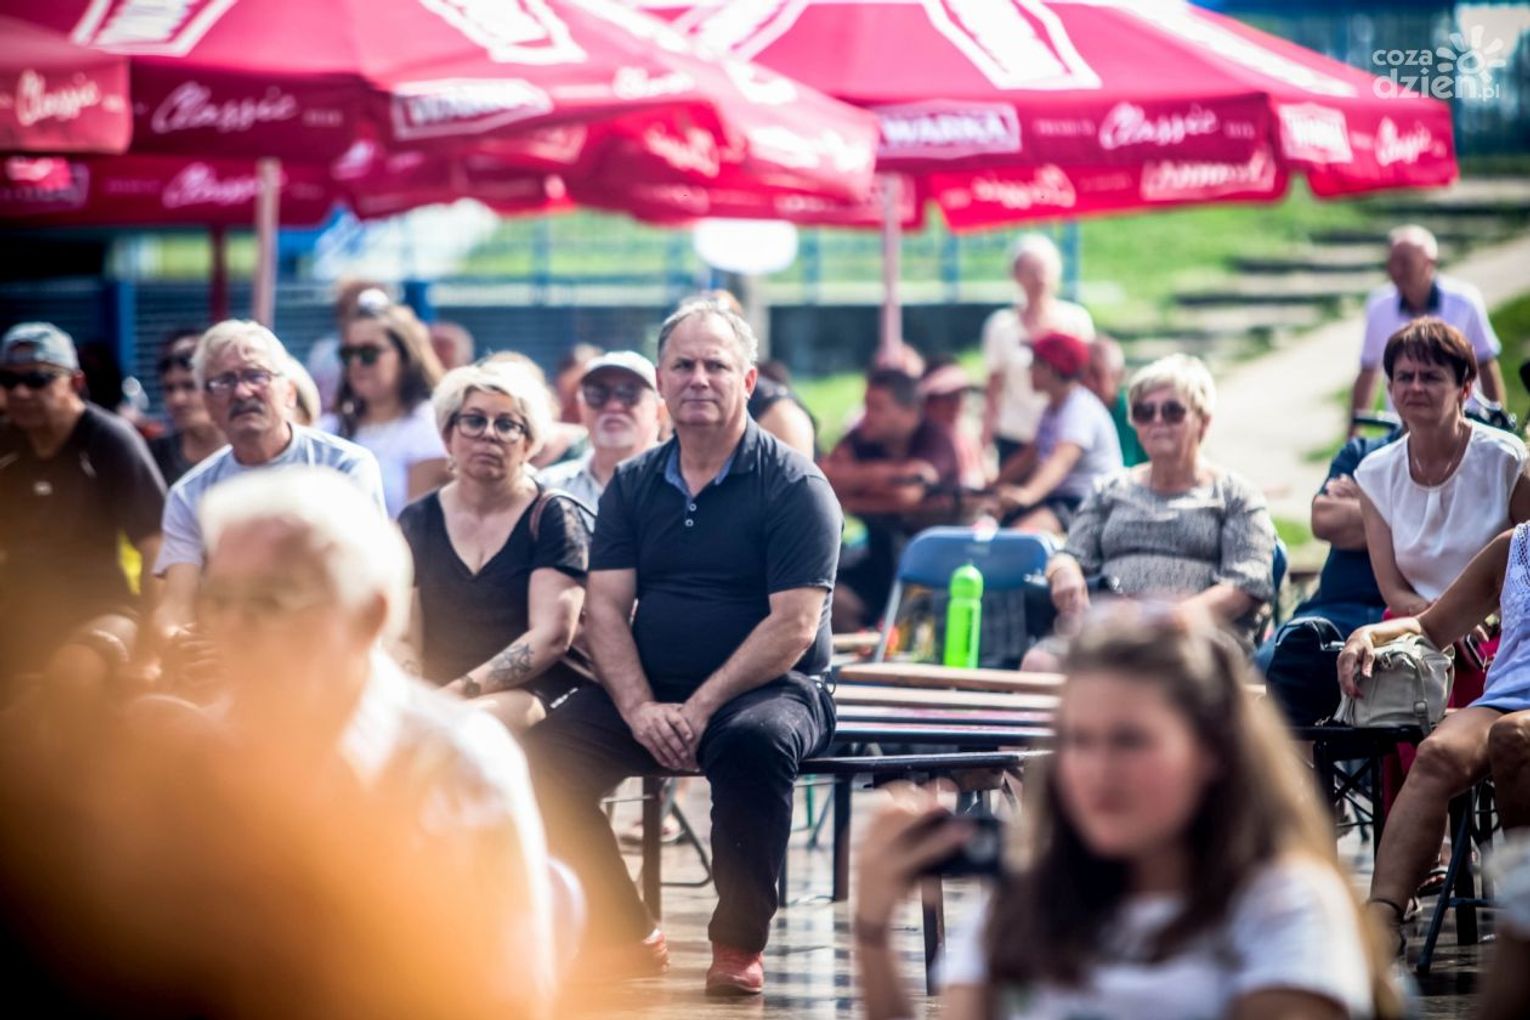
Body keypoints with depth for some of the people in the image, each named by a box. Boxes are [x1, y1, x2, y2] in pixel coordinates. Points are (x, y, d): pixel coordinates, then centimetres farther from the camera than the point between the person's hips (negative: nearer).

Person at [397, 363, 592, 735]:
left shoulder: (554, 518, 3)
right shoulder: (417, 521, 14)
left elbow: (552, 635, -8)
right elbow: (400, 638, 9)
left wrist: (461, 690, -18)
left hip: (533, 694, -3)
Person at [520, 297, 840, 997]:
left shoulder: (794, 487, -4)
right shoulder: (632, 486, 11)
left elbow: (793, 627, -12)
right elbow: (606, 608, 3)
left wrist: (700, 710, -21)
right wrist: (641, 709, -15)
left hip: (772, 687, -4)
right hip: (647, 690, 5)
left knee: (754, 741, -39)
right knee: (544, 758, -20)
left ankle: (739, 944, -21)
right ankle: (626, 936, -4)